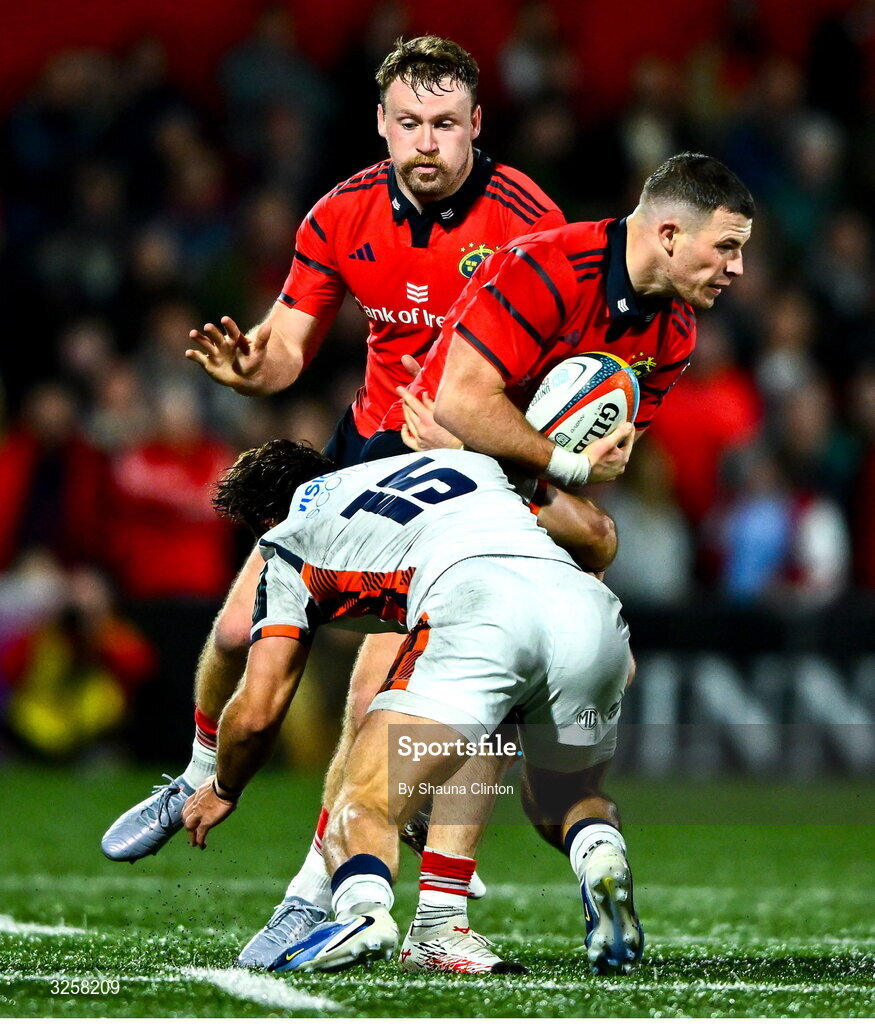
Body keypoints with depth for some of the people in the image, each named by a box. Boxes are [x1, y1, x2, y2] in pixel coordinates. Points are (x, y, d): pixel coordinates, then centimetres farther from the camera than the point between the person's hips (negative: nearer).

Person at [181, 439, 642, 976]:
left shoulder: (291, 540, 27)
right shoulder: (466, 461, 40)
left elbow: (255, 714, 21)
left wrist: (223, 791, 42)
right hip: (592, 605, 4)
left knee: (361, 811, 0)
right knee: (566, 805, 27)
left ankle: (363, 908, -35)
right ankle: (601, 857, -9)